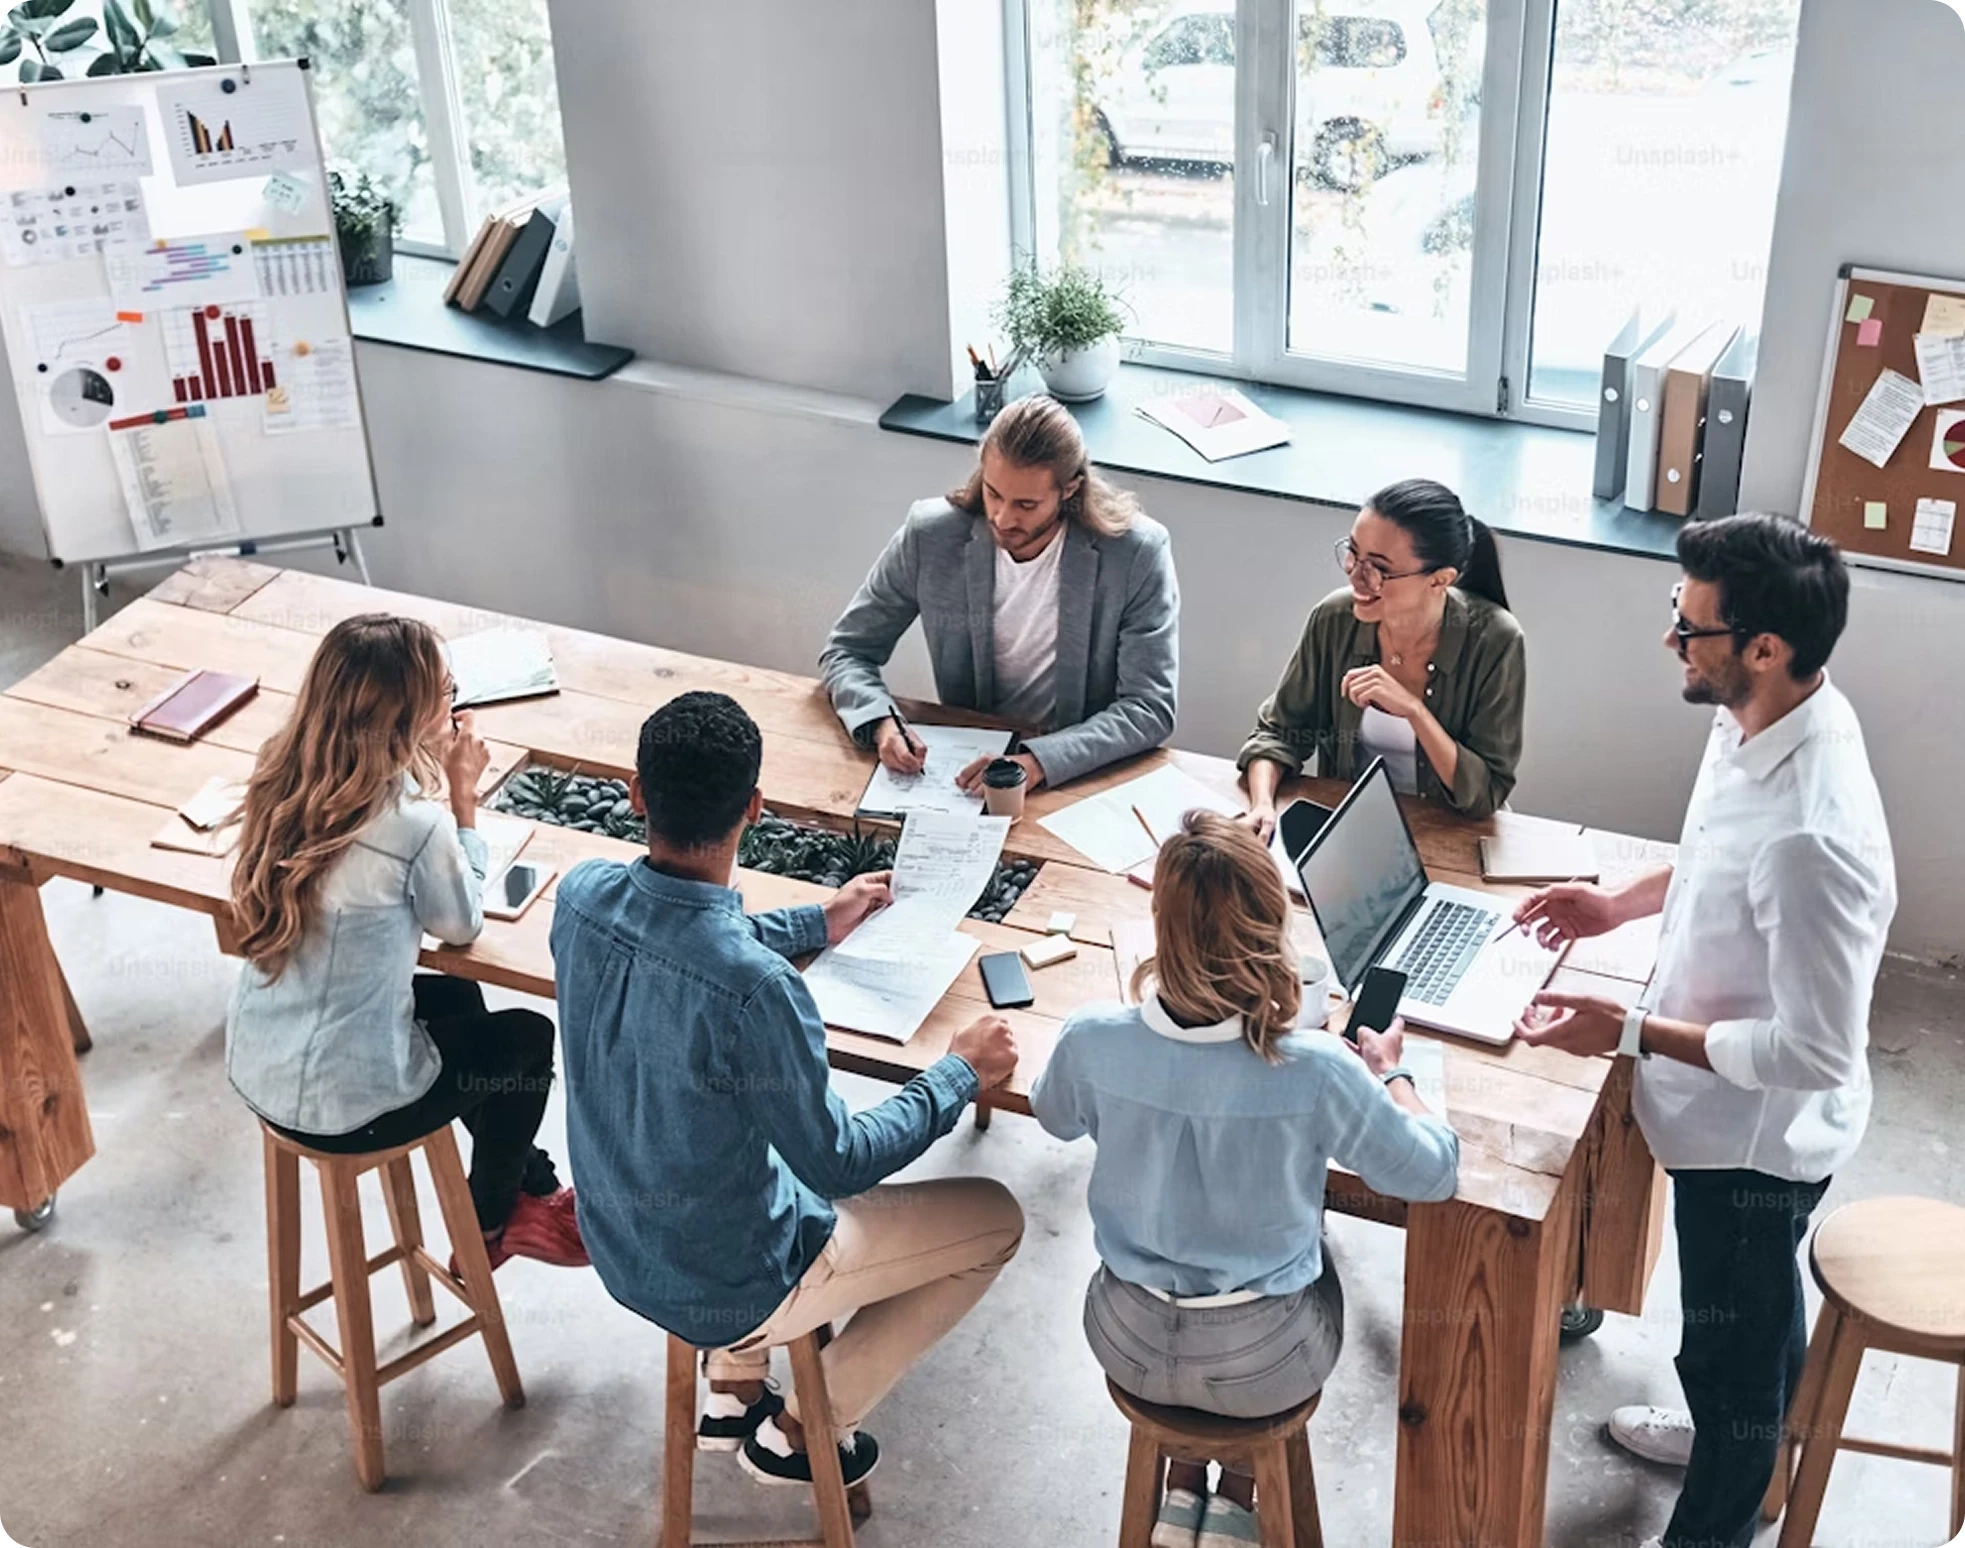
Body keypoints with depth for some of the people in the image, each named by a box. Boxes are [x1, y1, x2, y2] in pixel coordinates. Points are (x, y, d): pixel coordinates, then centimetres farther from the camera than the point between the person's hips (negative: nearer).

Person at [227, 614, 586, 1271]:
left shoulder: (282, 778, -7)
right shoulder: (412, 825, -27)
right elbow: (462, 925, -7)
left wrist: (426, 769, 0)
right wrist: (461, 796, -4)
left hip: (254, 1070, 7)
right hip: (344, 1109, -7)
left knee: (458, 999, 31)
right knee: (528, 1037, 19)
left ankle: (530, 1184, 48)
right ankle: (490, 1227, 41)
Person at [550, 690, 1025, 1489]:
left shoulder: (582, 895, -15)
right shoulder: (756, 989, -36)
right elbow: (836, 1167, -23)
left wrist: (816, 922, 17)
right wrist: (959, 1075, -9)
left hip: (619, 1246, 7)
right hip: (729, 1288, -7)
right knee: (995, 1219, 10)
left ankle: (732, 1391, 35)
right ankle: (801, 1432, 20)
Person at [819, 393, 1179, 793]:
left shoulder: (1137, 553, -15)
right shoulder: (929, 535, -9)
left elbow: (1150, 709, -15)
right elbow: (846, 651, 3)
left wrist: (1038, 761, -29)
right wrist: (880, 723, -18)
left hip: (1085, 773, 0)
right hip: (966, 758, 1)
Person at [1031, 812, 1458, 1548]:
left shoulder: (1092, 1039, -22)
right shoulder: (1315, 1070, -29)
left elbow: (1054, 1116, 2)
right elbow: (1434, 1172, -12)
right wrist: (1388, 1072, 5)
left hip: (1130, 1343, 2)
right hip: (1261, 1363, -2)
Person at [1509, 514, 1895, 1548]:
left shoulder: (1813, 838, -39)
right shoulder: (1761, 722, -11)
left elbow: (1816, 1051, -31)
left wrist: (1630, 1033, -26)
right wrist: (1623, 902, 2)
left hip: (1757, 1132, -9)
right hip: (1735, 1116, 9)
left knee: (1729, 1337, 16)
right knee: (1752, 1308, 33)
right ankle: (1733, 1438, 59)